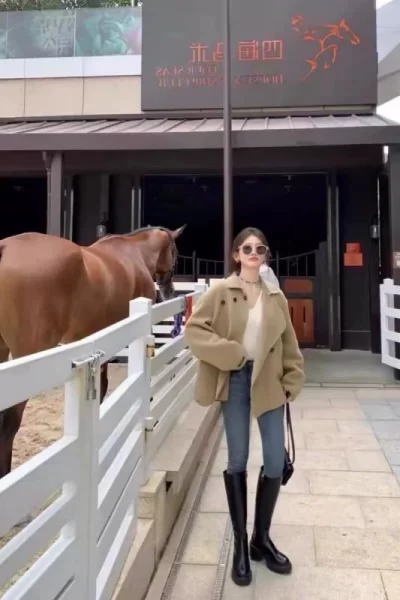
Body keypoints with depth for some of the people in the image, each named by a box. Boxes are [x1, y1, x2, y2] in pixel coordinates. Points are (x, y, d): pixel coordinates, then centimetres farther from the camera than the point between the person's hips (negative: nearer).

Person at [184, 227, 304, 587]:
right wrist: (230, 354, -17)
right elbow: (194, 329, -11)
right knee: (238, 460, 7)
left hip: (270, 383, 3)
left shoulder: (276, 297, 6)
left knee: (276, 461, 5)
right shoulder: (221, 292, -3)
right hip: (236, 381, -3)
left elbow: (289, 345, 10)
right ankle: (240, 544, 24)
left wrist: (293, 383, 3)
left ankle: (262, 538, 29)